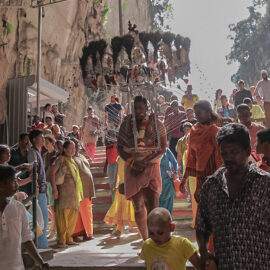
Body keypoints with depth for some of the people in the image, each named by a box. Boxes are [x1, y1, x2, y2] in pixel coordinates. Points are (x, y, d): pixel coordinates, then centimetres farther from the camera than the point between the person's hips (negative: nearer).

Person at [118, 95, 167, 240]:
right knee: (138, 206, 4)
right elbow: (120, 147, 6)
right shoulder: (126, 124, 7)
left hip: (151, 167, -2)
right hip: (133, 168, 2)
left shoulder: (156, 124, 1)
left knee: (153, 205, -11)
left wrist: (146, 161, -16)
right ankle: (146, 241, 17)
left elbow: (162, 148, -3)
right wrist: (132, 162, -10)